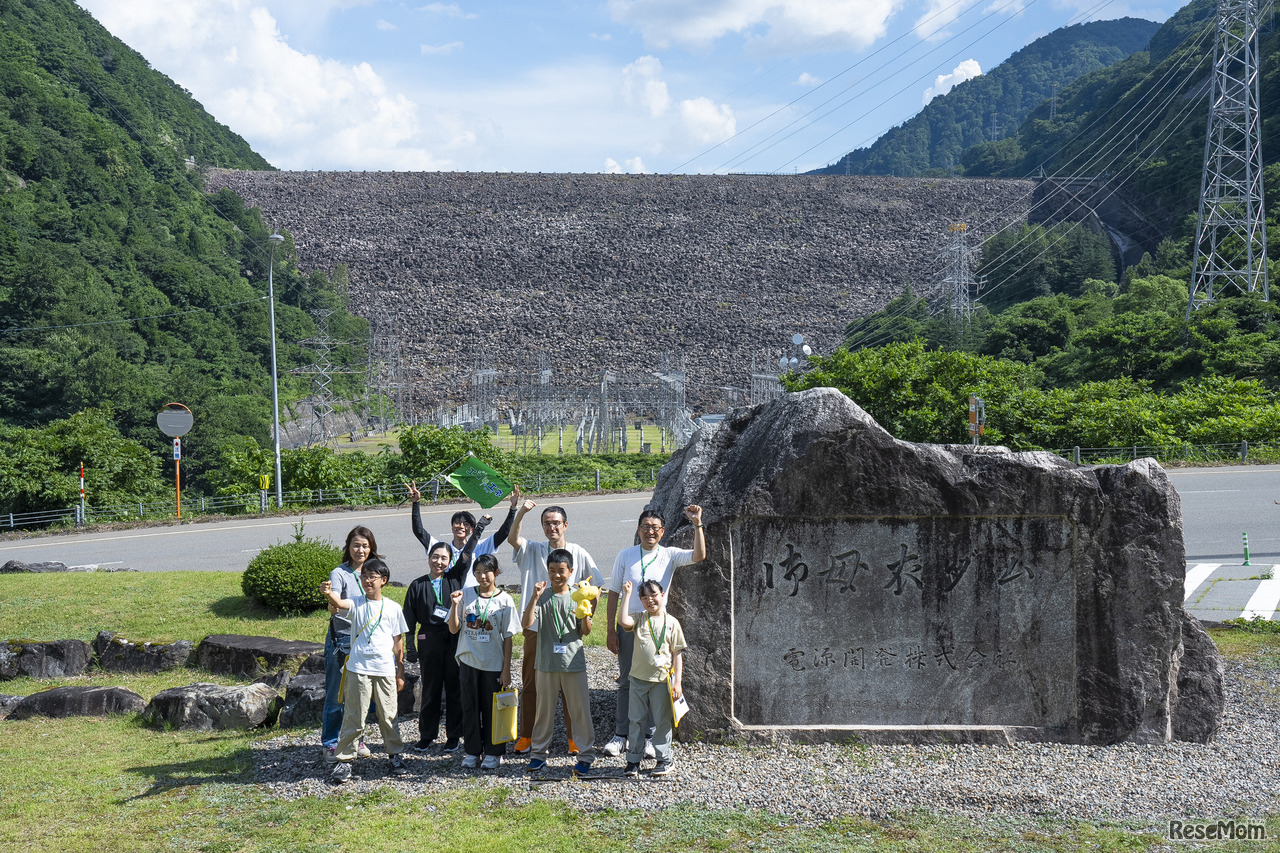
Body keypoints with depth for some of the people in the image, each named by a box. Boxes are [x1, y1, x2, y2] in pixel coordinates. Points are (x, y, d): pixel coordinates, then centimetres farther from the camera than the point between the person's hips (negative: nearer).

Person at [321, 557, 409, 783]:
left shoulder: (393, 608, 5)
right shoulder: (356, 602, 0)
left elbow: (398, 642, 9)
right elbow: (339, 604, -24)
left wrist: (400, 673, 8)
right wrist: (328, 594, -47)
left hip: (385, 671, 1)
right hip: (358, 669, -1)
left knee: (388, 715, 11)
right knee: (353, 717, 1)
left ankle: (396, 754, 27)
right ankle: (345, 759, 11)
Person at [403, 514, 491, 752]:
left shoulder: (455, 578, 6)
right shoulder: (418, 586, 4)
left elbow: (467, 554, -1)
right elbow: (409, 620, 5)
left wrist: (480, 527, -7)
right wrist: (411, 648, 1)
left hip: (455, 638, 1)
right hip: (429, 640, -1)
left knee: (455, 688, 4)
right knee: (430, 689, 6)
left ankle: (453, 736, 15)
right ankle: (426, 736, 18)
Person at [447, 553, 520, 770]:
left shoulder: (504, 600, -4)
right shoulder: (465, 595, 1)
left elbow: (508, 637, -3)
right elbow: (453, 629, 0)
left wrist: (506, 669, -5)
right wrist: (455, 605, -16)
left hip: (494, 664, -2)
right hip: (468, 661, 2)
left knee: (492, 708, 6)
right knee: (470, 707, 9)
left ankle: (493, 752, 19)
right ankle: (472, 751, 22)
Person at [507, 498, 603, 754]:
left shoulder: (578, 554, 4)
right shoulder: (533, 551, 6)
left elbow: (595, 587, 10)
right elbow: (512, 538, -14)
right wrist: (521, 513, -30)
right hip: (536, 628, 1)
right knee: (530, 683, 8)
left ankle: (574, 737, 14)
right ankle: (527, 735, 20)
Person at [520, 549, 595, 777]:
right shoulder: (541, 597, 1)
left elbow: (586, 632, 1)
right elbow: (526, 623, -12)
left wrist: (586, 615, -19)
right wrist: (535, 597, -21)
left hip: (574, 662, 0)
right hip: (547, 662, 1)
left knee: (580, 709, 3)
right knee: (544, 709, 10)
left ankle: (586, 755, 12)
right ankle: (538, 753, 22)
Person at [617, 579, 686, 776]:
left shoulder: (671, 622, -1)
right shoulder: (638, 619, 3)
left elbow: (677, 653, -1)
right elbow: (623, 621, -21)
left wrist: (677, 681, -6)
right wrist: (627, 596, -16)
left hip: (662, 680, -2)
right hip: (639, 678, 2)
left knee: (662, 720, 7)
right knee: (636, 720, 8)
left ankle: (665, 759, 20)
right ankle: (633, 760, 18)